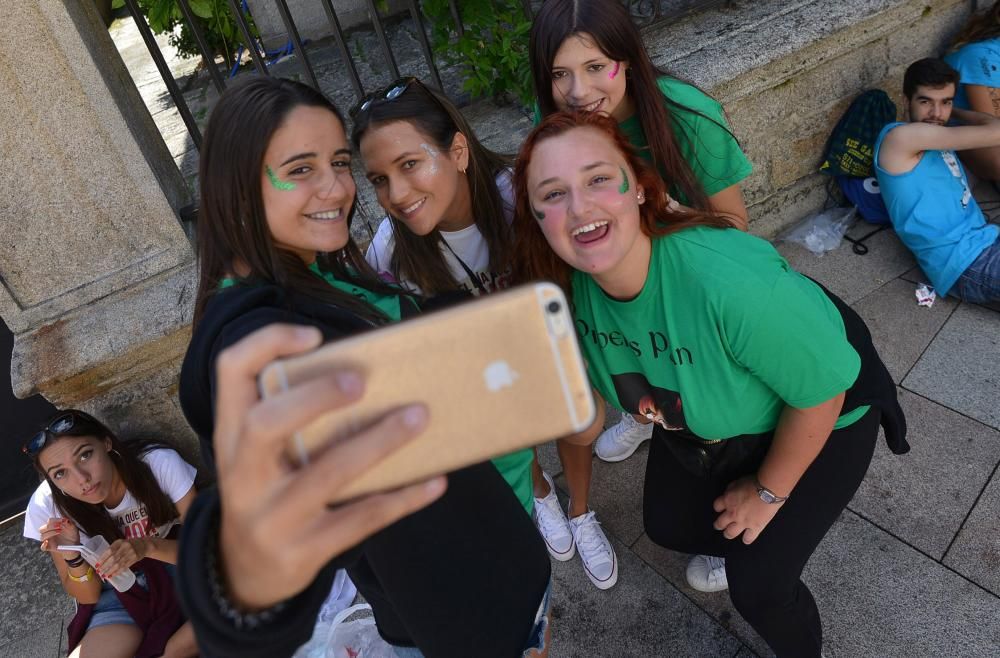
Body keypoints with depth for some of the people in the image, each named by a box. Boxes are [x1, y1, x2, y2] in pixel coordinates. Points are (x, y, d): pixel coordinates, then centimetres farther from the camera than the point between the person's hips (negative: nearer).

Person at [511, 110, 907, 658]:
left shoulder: (728, 279, -43)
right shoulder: (567, 282, -24)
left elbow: (822, 388, -26)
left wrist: (767, 492, -14)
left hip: (818, 420, -5)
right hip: (701, 421, 6)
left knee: (757, 583, -6)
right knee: (669, 526, 17)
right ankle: (740, 543, 50)